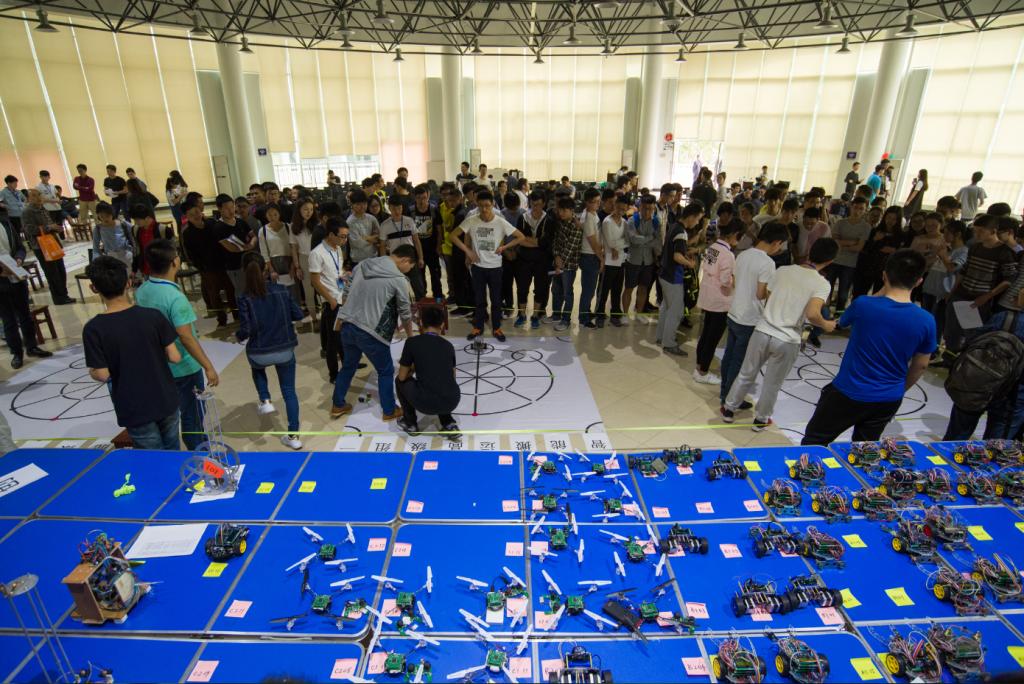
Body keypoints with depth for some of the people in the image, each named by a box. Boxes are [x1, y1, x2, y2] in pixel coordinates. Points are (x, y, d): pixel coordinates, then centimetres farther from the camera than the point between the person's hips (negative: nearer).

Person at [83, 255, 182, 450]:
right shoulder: (153, 316, -11)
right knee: (172, 454, 21)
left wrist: (91, 372, 10)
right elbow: (174, 357, -8)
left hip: (134, 410, -2)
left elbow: (102, 375, -12)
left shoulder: (94, 329, -16)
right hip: (165, 401, 2)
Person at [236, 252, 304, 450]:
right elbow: (298, 314, -1)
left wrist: (238, 336, 5)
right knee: (289, 391, 13)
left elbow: (246, 330, -17)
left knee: (257, 367, 38)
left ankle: (265, 401, 23)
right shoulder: (281, 290, -7)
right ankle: (293, 435, 14)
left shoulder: (245, 298, -14)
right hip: (285, 350, 1)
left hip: (259, 353, -1)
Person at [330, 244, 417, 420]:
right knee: (386, 372, 14)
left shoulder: (363, 265, 8)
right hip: (370, 333, -6)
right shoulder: (398, 279, -11)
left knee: (348, 366, 25)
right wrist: (410, 336, 15)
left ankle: (337, 405, 38)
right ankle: (389, 411, 26)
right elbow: (405, 313, -2)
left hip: (347, 326, 7)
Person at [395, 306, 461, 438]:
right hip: (452, 402, 3)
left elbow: (402, 377, 9)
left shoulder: (412, 342, 3)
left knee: (400, 381, 26)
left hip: (426, 404, -3)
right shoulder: (448, 345, 13)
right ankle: (449, 424, 20)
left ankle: (410, 423, 32)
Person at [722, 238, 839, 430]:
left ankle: (729, 410, 33)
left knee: (746, 374, 19)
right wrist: (826, 325, -3)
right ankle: (760, 419, 34)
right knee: (772, 384, 17)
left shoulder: (783, 271, 2)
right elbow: (812, 314, -23)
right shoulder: (821, 284, -9)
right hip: (787, 341, -3)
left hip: (762, 331, 3)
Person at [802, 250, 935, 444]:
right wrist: (900, 390, 20)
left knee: (813, 443, 13)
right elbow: (920, 366, 3)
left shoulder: (863, 305, -20)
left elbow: (843, 322, 5)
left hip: (848, 393, -3)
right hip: (888, 400, 4)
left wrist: (882, 292, 4)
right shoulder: (926, 321, -11)